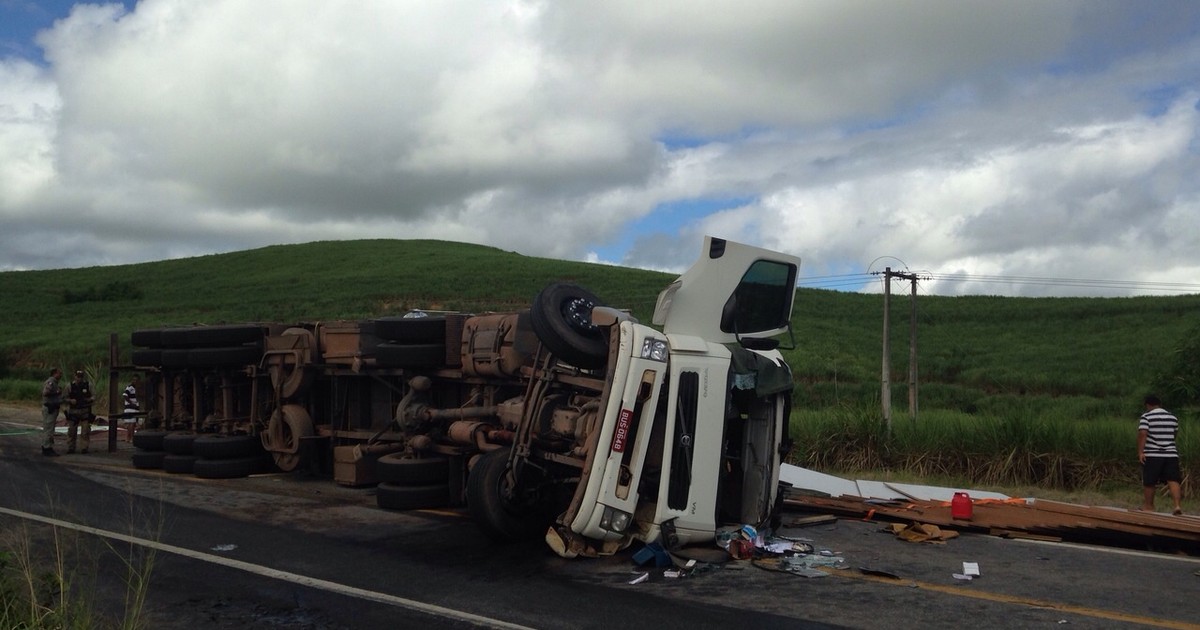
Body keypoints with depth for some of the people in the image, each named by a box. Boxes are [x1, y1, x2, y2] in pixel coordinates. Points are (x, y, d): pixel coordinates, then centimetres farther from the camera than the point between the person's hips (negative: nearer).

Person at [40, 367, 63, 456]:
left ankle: (47, 448, 21)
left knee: (49, 429, 15)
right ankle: (47, 448, -5)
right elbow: (46, 392, -28)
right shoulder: (50, 382, -16)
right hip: (49, 409, -11)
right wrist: (57, 392, -18)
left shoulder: (54, 382, 16)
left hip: (52, 408, 11)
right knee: (48, 429, -7)